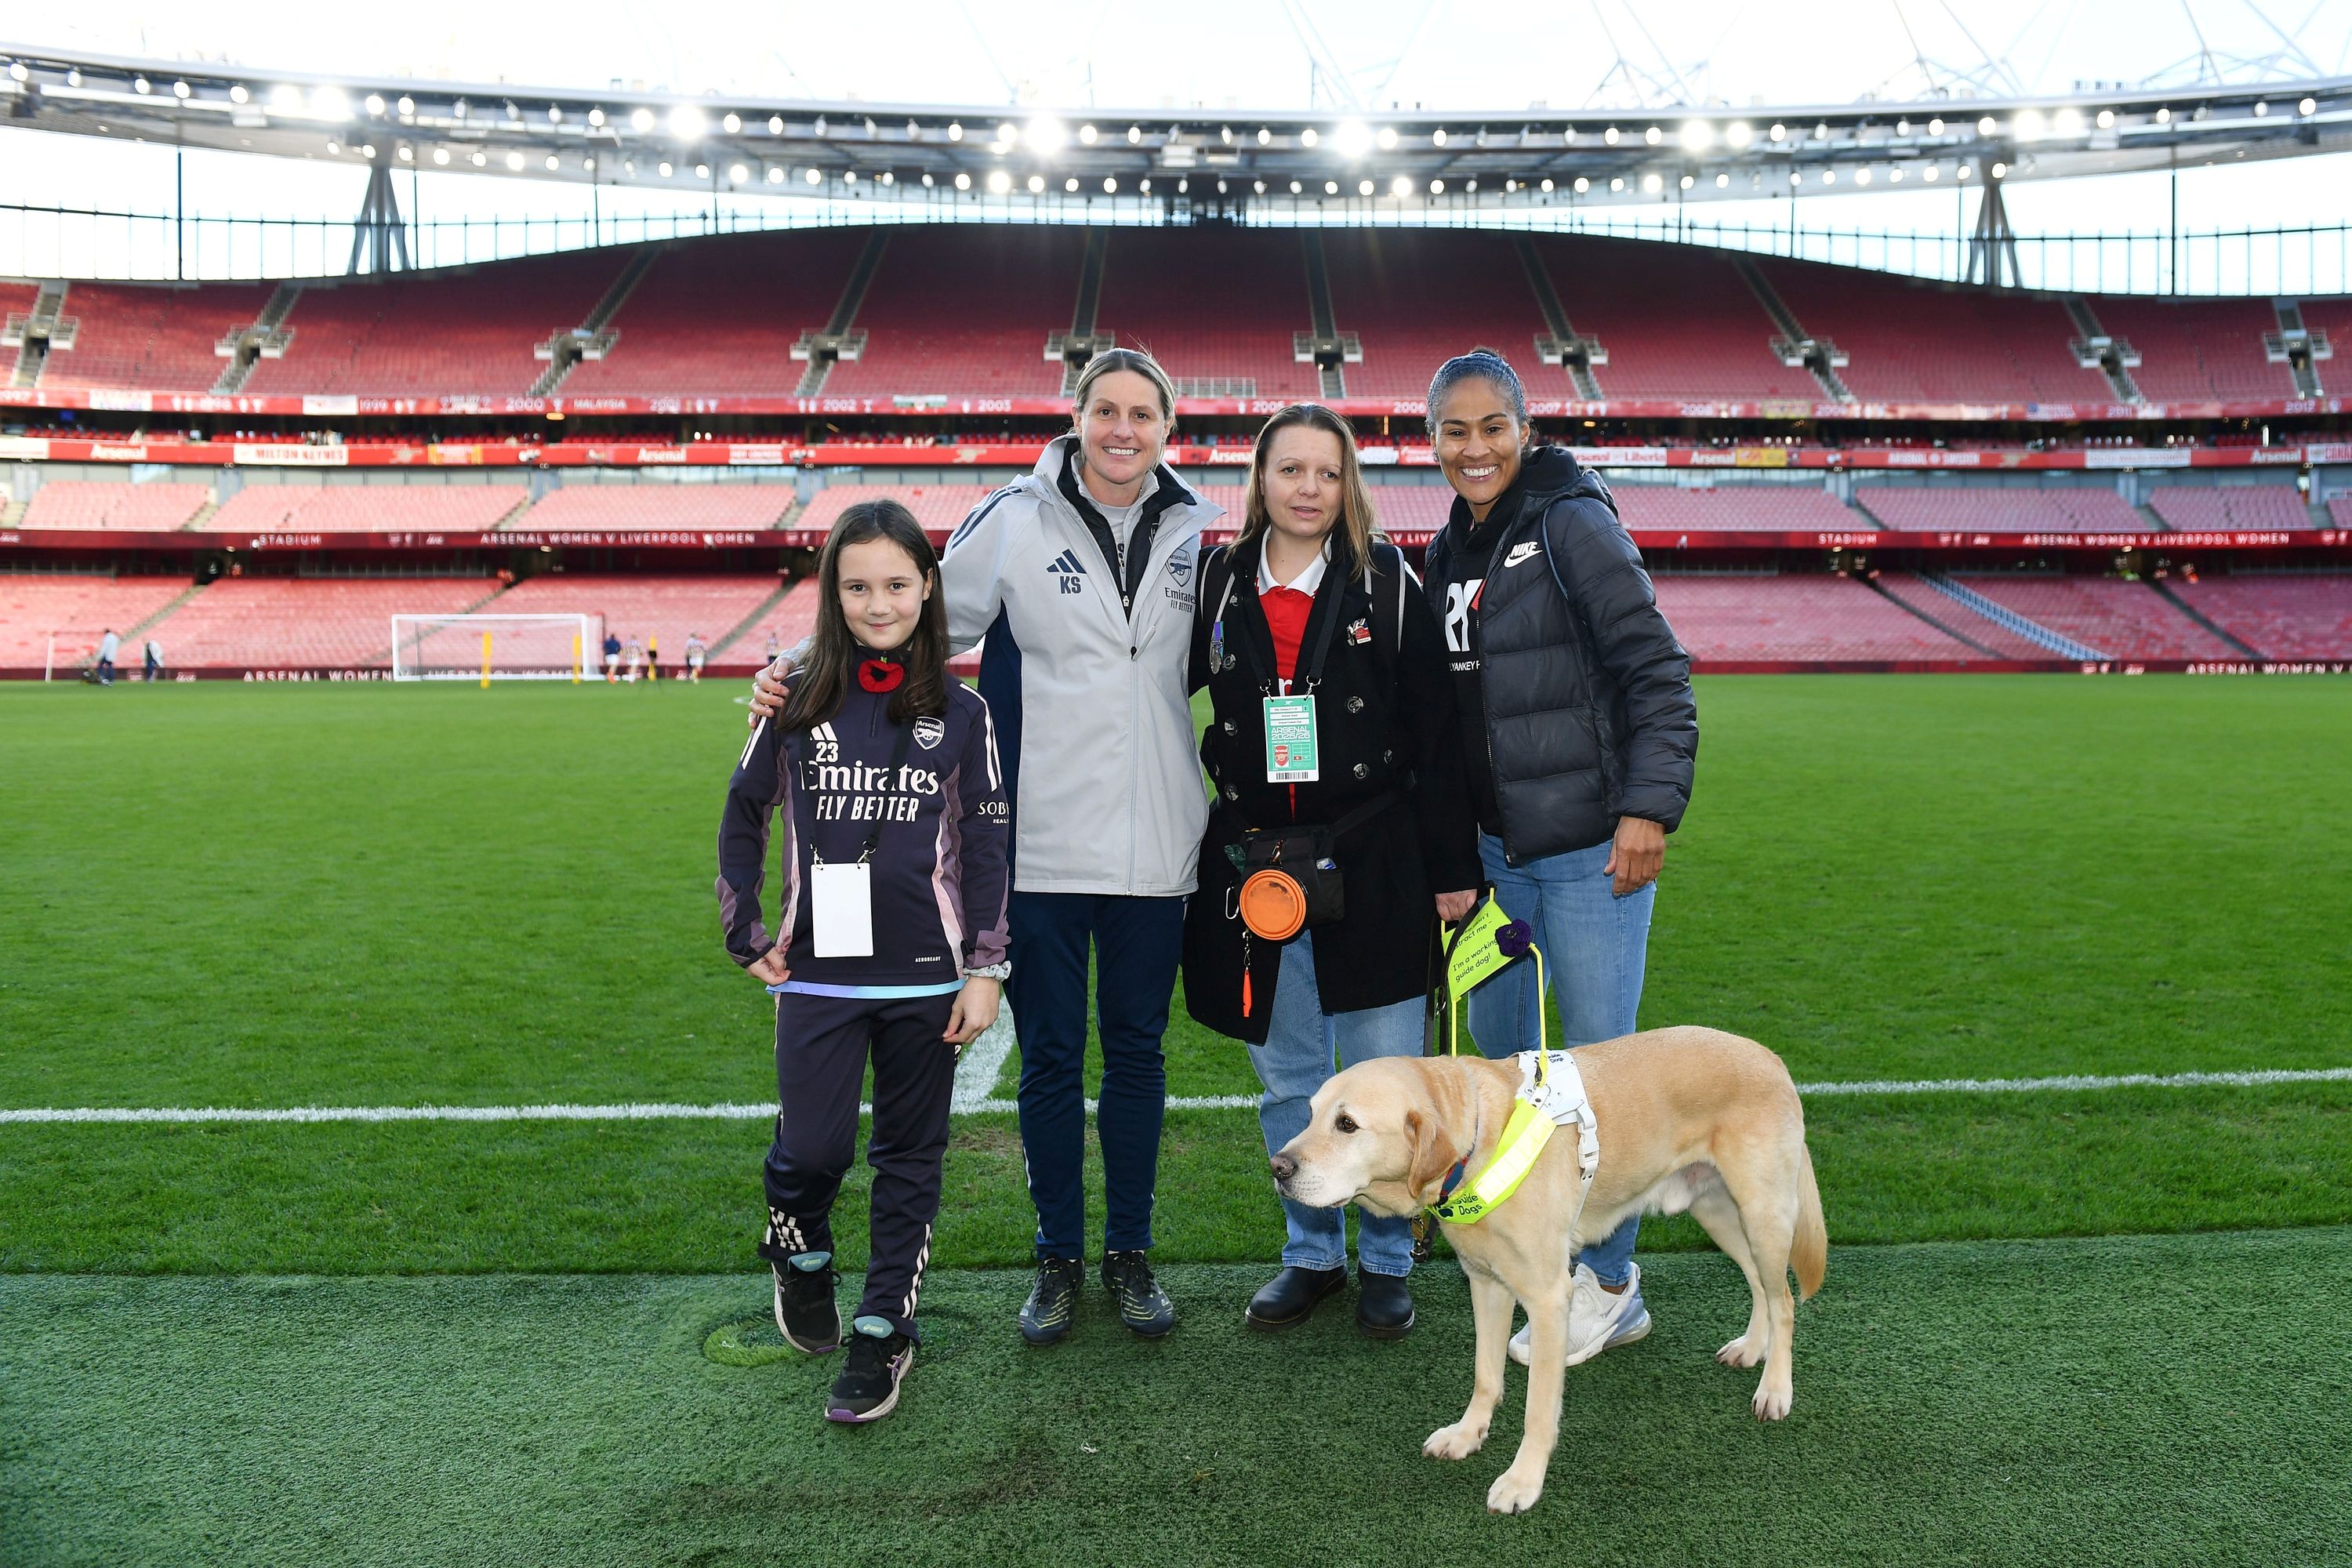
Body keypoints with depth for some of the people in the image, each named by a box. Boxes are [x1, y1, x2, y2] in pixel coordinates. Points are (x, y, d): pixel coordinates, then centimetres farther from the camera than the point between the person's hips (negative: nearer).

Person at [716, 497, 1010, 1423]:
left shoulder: (961, 712, 0)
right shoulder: (798, 703, 0)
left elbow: (985, 847, 2)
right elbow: (744, 815, 10)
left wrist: (984, 969, -1)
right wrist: (746, 935, 6)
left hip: (927, 977, 0)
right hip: (819, 973, 0)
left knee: (910, 1158, 8)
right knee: (812, 1150, -2)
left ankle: (883, 1332, 22)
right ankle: (800, 1259, 31)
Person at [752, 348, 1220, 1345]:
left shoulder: (1196, 532, 6)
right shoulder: (1015, 522, -3)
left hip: (1154, 850, 2)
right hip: (1040, 844, -2)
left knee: (1137, 1051, 12)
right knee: (1050, 1056, 7)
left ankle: (1130, 1253, 27)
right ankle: (1058, 1259, 25)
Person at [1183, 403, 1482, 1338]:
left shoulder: (1386, 583, -3)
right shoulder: (1219, 581, 3)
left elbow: (1435, 733, -2)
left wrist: (1453, 866, -4)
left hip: (1373, 866, -2)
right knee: (1289, 1083, 14)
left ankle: (1387, 1261, 25)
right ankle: (1312, 1254, 31)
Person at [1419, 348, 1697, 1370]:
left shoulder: (1573, 526, -10)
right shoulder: (1447, 555, 12)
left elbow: (1659, 677, -13)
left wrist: (1650, 809, -20)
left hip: (1590, 847, -7)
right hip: (1491, 847, 7)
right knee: (1494, 1042, 16)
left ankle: (1608, 1283, 13)